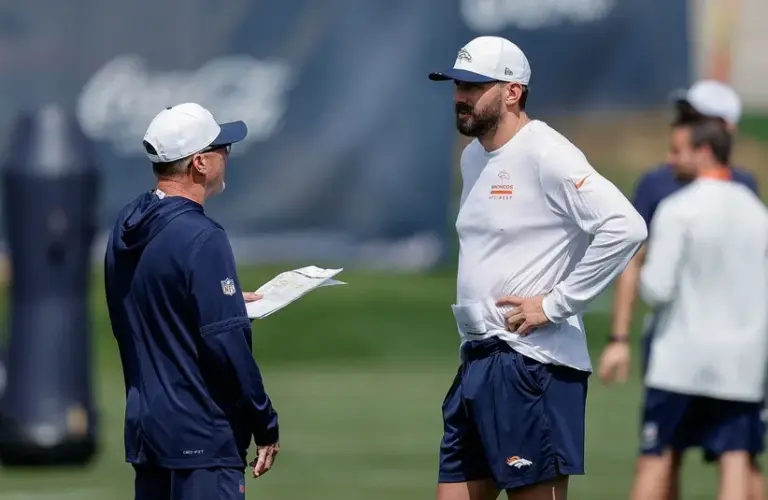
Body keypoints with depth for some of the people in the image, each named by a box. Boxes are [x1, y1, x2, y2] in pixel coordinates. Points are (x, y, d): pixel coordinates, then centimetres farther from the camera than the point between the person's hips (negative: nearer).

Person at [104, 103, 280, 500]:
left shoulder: (126, 228, 9)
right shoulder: (201, 239, -17)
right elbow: (226, 343, -19)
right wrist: (266, 425, -10)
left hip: (143, 429, 9)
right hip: (202, 437, -9)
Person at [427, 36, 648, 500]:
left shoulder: (544, 153, -12)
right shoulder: (475, 156, 16)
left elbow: (625, 227, -23)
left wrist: (556, 304, -19)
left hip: (531, 362, -9)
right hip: (478, 360, 9)